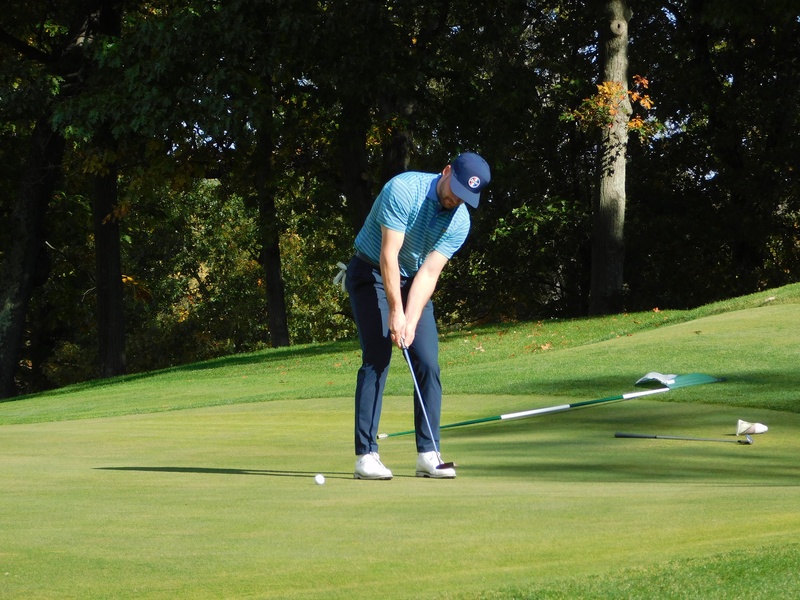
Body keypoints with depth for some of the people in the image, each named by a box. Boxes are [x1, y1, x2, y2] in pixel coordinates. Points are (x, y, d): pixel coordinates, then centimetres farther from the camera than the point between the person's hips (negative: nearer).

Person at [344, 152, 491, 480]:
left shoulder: (460, 222, -9)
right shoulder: (403, 189, -24)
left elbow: (429, 272, -14)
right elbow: (389, 254, -25)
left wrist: (411, 321, -25)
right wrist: (396, 312, -27)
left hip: (413, 283, 5)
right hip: (372, 274, -5)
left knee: (428, 363, -5)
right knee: (376, 360, -14)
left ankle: (428, 453, 0)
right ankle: (366, 454, -14)